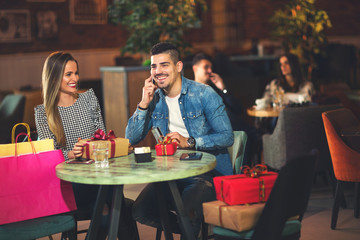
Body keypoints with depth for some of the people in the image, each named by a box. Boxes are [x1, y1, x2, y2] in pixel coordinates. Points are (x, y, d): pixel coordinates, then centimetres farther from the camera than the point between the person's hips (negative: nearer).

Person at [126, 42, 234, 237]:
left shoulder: (203, 94, -7)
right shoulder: (154, 99, 8)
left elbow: (227, 137, -12)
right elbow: (131, 139, 3)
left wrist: (189, 142, -23)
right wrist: (144, 104, -8)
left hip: (208, 171, -5)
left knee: (187, 209, -34)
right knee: (140, 211, -13)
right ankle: (191, 229, 10)